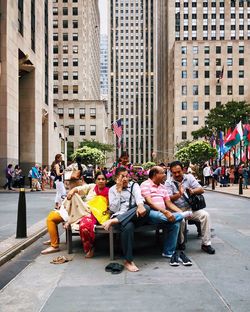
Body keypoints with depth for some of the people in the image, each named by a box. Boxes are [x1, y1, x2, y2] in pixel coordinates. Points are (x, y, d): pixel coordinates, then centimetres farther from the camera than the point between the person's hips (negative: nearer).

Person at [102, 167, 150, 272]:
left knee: (146, 208, -33)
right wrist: (119, 191, -4)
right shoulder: (112, 190, 13)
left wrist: (140, 205, -34)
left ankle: (113, 221, -33)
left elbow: (139, 197, -9)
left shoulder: (134, 185, 14)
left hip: (136, 216, 2)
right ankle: (128, 260, -28)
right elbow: (114, 209, 0)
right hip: (120, 217, -1)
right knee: (128, 226, -38)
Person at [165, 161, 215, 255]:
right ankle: (180, 242, -4)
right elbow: (169, 199, -11)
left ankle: (206, 244, -9)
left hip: (191, 208, 3)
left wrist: (193, 191, -21)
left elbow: (201, 190, 1)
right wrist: (179, 194, -30)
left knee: (205, 215, -20)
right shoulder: (169, 183, 0)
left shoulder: (189, 177, 7)